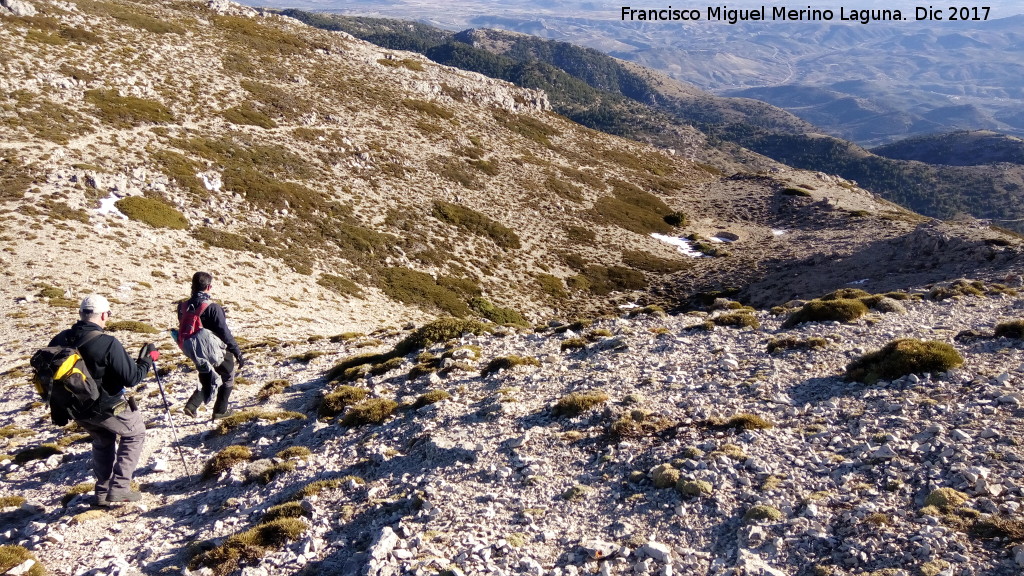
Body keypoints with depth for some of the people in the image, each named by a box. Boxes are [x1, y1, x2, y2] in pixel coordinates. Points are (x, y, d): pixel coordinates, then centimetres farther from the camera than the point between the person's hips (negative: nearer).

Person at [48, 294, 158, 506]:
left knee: (102, 441, 30)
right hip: (106, 408, -6)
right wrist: (148, 360, -5)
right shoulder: (107, 343, -26)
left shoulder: (59, 340, -6)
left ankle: (103, 492, 33)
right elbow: (132, 378, -22)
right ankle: (119, 489, 13)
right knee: (135, 432, 19)